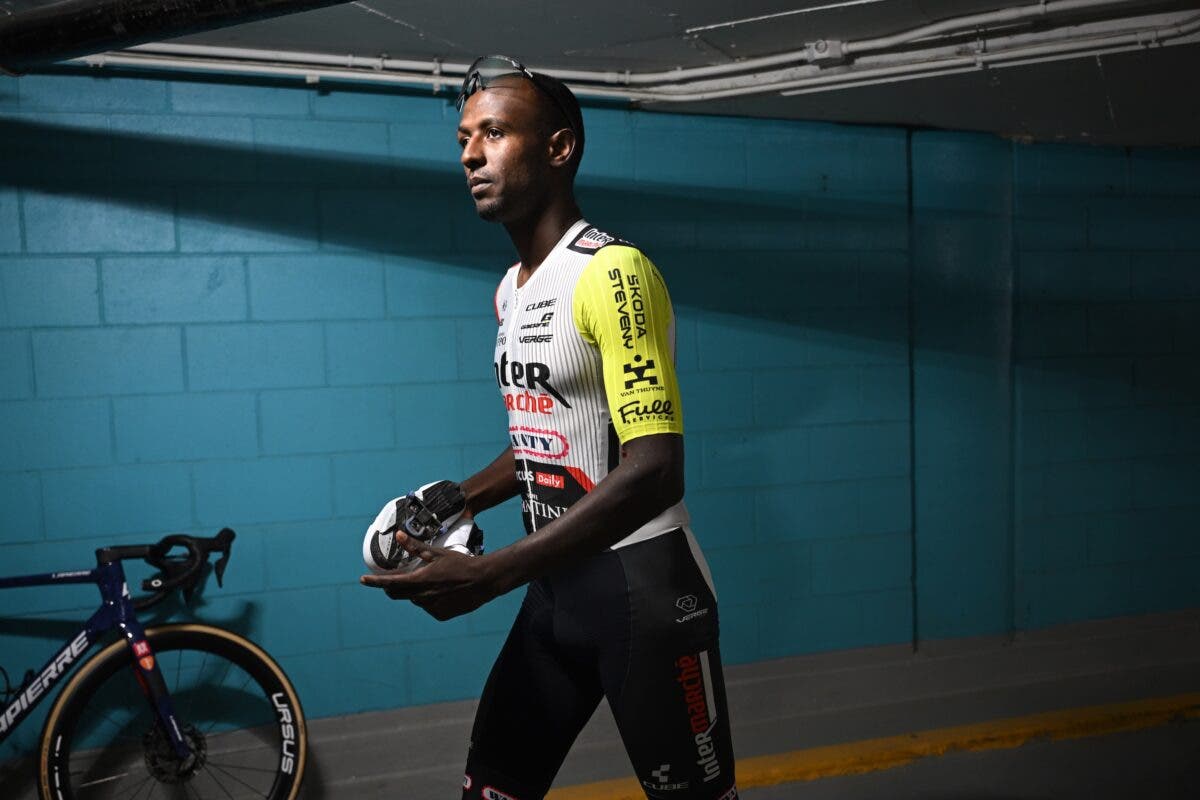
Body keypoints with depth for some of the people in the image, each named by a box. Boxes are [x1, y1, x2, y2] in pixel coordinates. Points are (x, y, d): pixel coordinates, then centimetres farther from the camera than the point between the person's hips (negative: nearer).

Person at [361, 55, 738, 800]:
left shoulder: (612, 272, -18)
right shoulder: (511, 289, 10)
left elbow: (653, 472, -26)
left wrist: (486, 576, -29)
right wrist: (458, 499, 4)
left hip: (641, 587, -8)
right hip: (557, 587, 8)